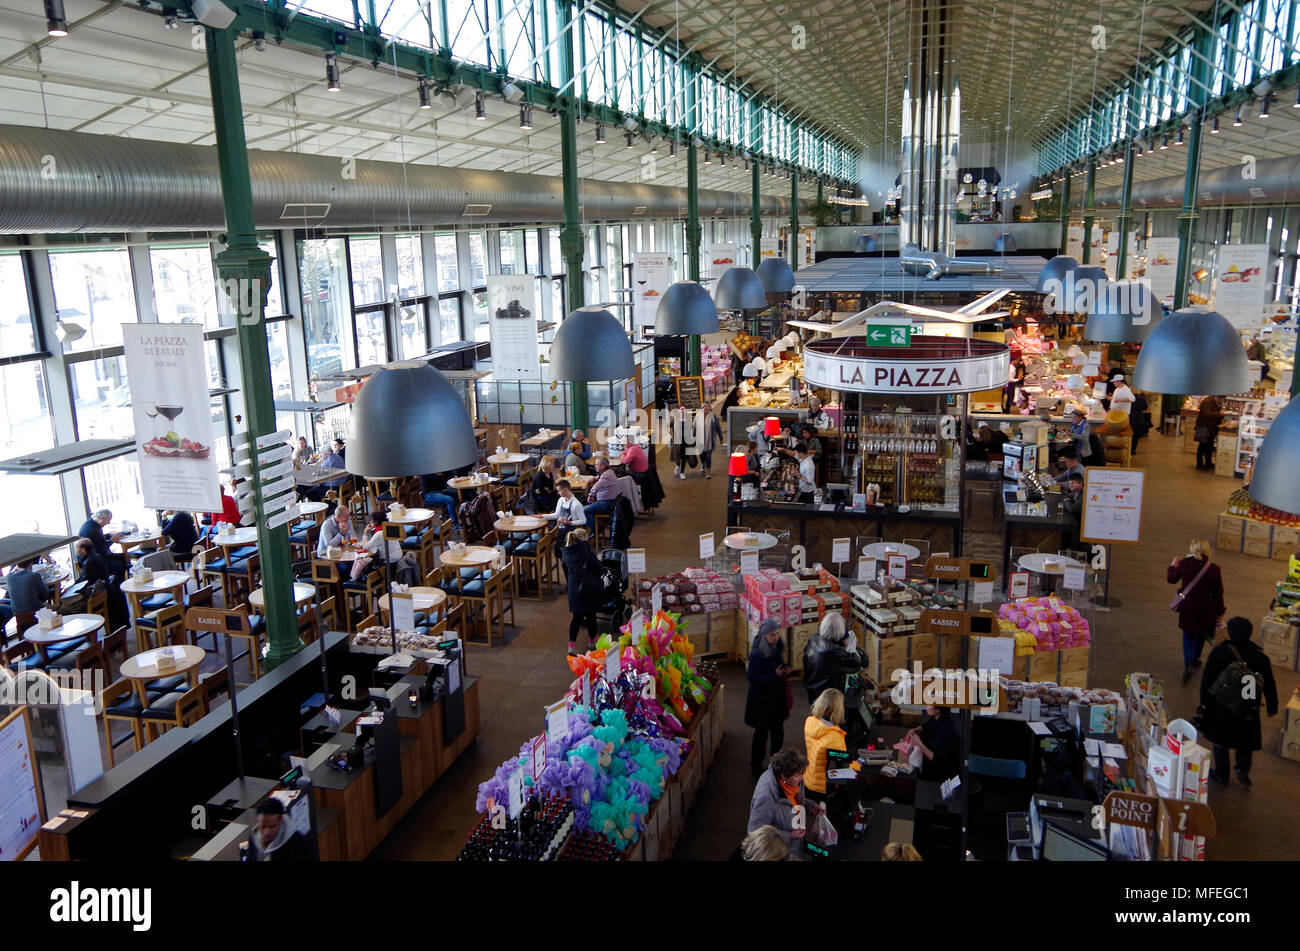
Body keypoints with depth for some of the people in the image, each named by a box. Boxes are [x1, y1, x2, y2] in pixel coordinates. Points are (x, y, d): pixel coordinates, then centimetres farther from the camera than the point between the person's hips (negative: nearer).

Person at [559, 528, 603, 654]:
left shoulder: (565, 552, 4)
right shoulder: (586, 550, -15)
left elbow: (565, 571, 13)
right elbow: (597, 567, -11)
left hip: (573, 588, 5)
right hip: (588, 587, -5)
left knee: (576, 616, 10)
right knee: (591, 615, 13)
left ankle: (571, 644, 1)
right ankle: (592, 640, 28)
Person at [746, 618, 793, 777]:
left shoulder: (777, 647, -1)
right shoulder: (757, 654, -24)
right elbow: (752, 678, -22)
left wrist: (785, 669, -5)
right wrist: (775, 675, -25)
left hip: (776, 696, 7)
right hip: (761, 698, -7)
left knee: (778, 730, 16)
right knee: (762, 732, 5)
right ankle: (756, 767, 22)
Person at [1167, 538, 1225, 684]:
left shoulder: (1184, 564, -13)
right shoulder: (1214, 570, -15)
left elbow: (1171, 579, 4)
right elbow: (1219, 593, -5)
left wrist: (1172, 565, 23)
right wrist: (1220, 612, 7)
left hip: (1187, 607, 1)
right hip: (1205, 610, -1)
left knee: (1188, 635, 17)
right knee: (1201, 634, 23)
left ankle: (1188, 665, 9)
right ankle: (1194, 660, 30)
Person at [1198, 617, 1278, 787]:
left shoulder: (1219, 652, -12)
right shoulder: (1261, 656, -3)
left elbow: (1207, 679, -11)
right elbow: (1270, 685, 3)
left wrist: (1204, 702, -1)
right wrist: (1272, 707, 15)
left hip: (1221, 705, -2)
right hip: (1249, 710, 2)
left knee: (1220, 740, 13)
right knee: (1246, 741, 22)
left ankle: (1221, 775, 22)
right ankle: (1243, 768, 7)